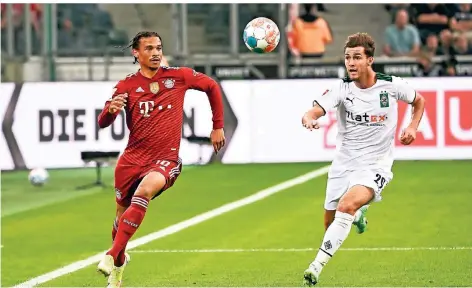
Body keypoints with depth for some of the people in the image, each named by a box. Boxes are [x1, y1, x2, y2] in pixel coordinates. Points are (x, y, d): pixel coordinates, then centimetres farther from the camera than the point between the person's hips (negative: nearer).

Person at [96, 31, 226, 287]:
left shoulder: (178, 76, 2)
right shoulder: (126, 86, 2)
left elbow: (212, 87, 18)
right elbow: (102, 123, -4)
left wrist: (218, 127, 17)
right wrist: (111, 110, -28)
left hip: (165, 160, -2)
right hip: (132, 159, 3)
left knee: (144, 190, -33)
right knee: (122, 213, 9)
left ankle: (113, 257, -34)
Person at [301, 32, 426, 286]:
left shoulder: (392, 86, -7)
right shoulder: (341, 88, -9)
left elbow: (419, 101, 14)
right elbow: (315, 110, -24)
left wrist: (412, 127, -4)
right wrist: (309, 119, -48)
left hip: (376, 164, -3)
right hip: (344, 163, 3)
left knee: (347, 206, -29)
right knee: (330, 222, 10)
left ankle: (318, 264, -27)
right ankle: (359, 214, 48)